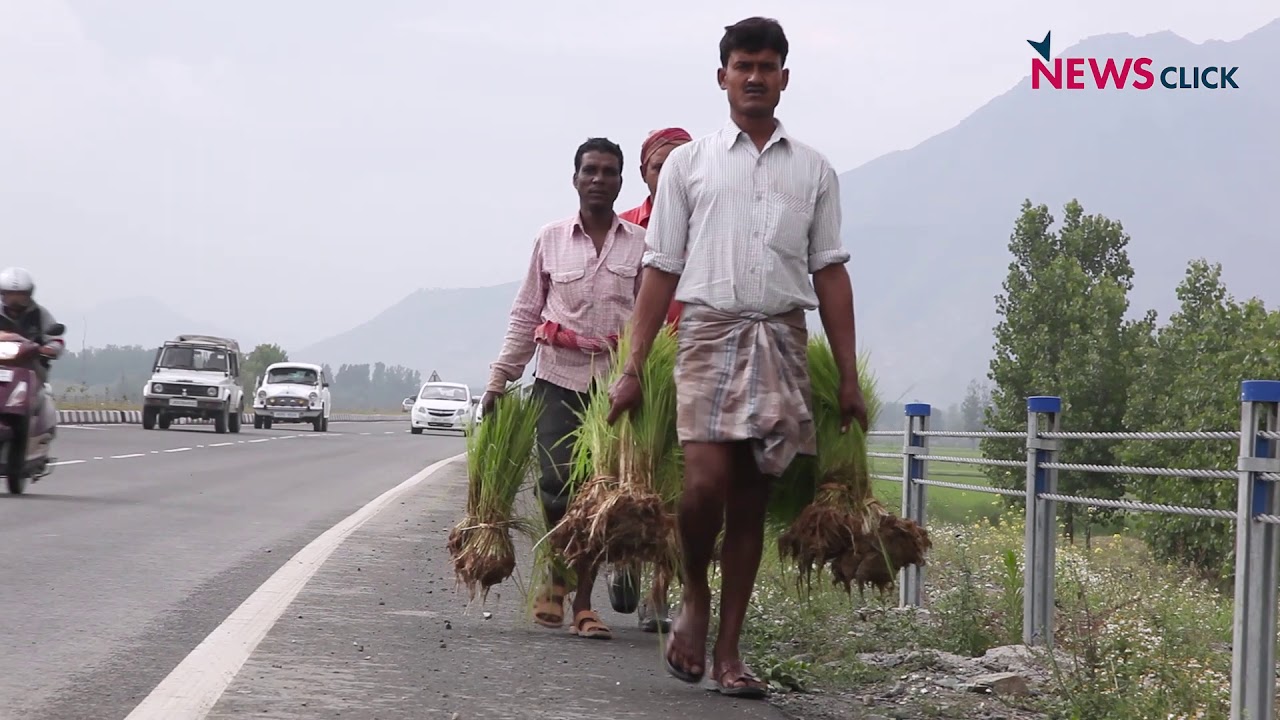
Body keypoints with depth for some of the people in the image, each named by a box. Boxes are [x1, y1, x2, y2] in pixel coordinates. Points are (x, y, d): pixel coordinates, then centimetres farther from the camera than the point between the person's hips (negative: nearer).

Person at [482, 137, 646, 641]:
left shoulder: (640, 245, 7)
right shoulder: (551, 240, 9)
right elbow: (526, 314, 12)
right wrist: (499, 378, 8)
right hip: (559, 378, 0)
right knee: (557, 480, -15)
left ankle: (583, 605, 6)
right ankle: (555, 579, 9)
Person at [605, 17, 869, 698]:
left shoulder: (813, 169, 13)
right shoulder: (688, 163, 9)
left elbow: (830, 275, 11)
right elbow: (661, 270, 7)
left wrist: (849, 378, 5)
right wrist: (633, 368, 1)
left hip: (782, 338, 2)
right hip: (709, 331, -2)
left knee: (752, 499, 3)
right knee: (706, 483, -17)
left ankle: (727, 650, 9)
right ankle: (695, 597, 11)